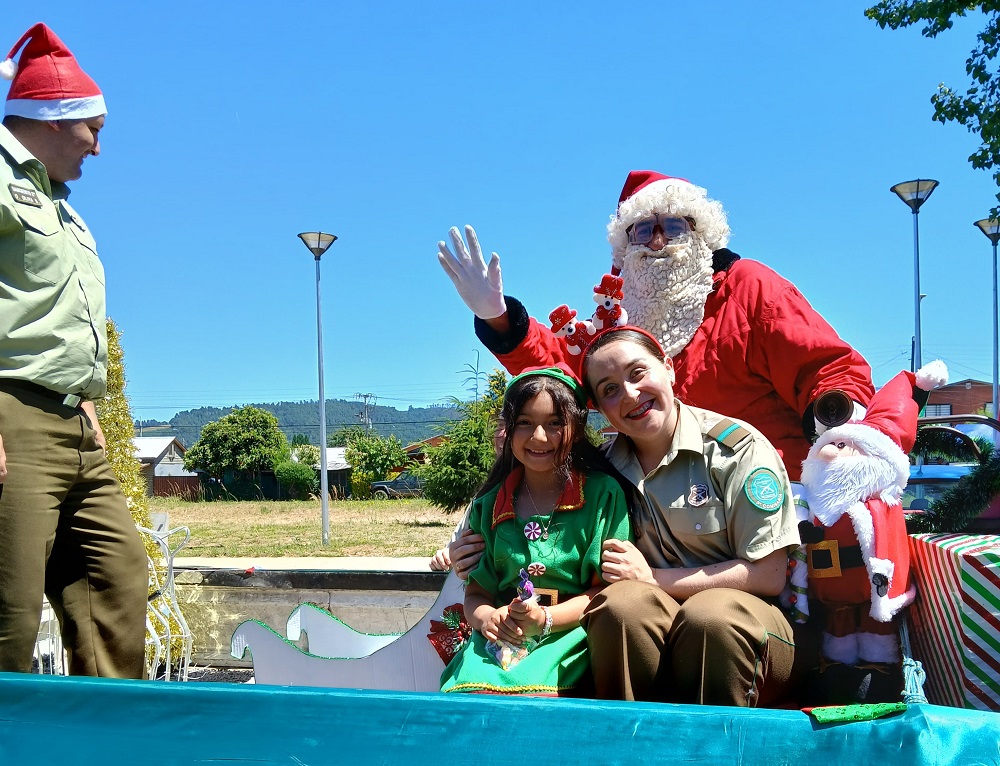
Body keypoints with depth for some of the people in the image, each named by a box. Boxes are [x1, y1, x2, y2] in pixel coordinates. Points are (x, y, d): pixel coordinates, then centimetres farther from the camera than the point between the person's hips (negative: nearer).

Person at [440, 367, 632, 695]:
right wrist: (487, 618, -10)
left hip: (568, 635, -2)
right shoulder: (490, 505, 15)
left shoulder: (604, 493, 3)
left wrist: (545, 619, -15)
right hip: (500, 642, 2)